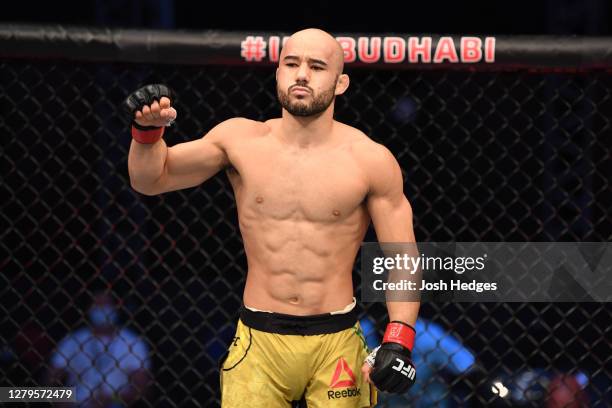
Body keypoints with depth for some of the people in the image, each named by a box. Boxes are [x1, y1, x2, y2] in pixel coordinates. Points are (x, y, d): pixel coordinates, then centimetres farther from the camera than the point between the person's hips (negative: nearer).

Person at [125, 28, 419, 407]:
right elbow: (151, 180, 10)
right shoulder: (240, 140, 1)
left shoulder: (371, 160, -4)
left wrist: (399, 341, -14)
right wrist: (147, 130, -11)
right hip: (259, 343, 1)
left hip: (336, 344, -1)